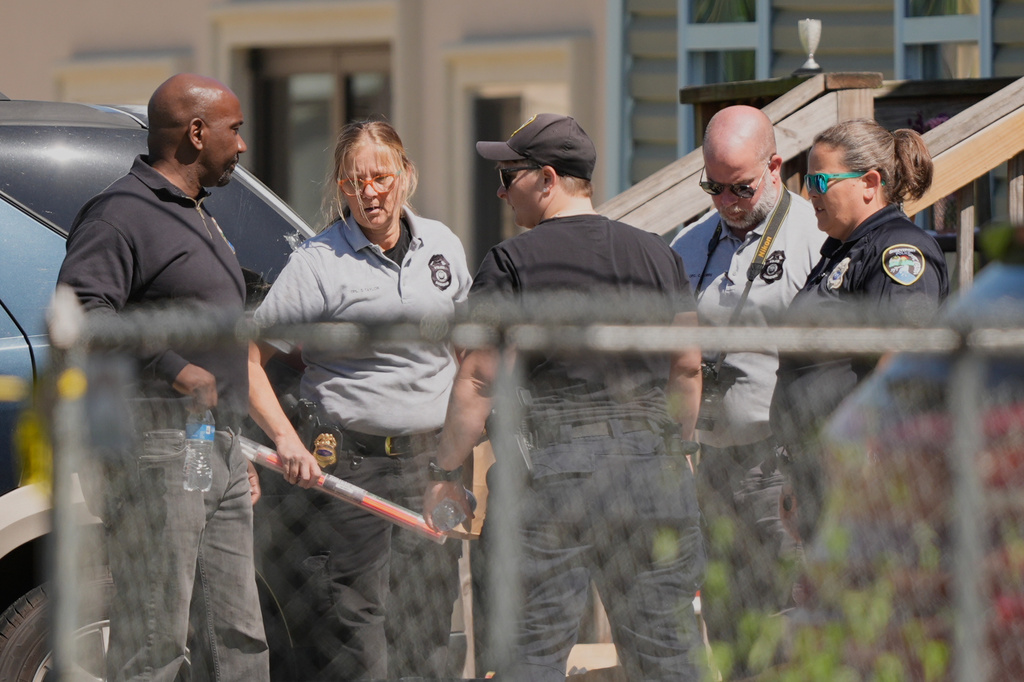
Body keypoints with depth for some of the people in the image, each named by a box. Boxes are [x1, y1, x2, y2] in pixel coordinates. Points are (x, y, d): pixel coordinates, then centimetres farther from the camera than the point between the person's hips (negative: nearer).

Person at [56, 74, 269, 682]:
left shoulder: (199, 216, 23)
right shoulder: (122, 214, -10)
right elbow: (79, 312, -24)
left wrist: (239, 450, 28)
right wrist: (174, 369, -25)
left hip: (220, 451, 10)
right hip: (157, 449, -10)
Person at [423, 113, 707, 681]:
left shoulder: (513, 262, -4)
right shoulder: (656, 254, 9)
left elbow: (478, 380, -7)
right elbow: (687, 366, 11)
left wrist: (446, 473, 0)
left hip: (550, 466, -4)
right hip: (650, 464, 4)